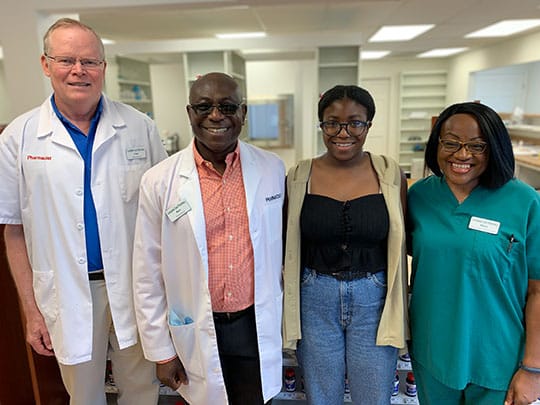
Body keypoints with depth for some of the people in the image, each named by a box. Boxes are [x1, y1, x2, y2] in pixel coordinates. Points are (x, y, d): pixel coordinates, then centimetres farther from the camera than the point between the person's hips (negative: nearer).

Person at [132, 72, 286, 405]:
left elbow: (280, 245, 6)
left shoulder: (273, 169, -6)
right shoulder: (159, 181, -11)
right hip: (198, 331, -1)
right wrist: (161, 351, 0)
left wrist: (285, 314, 12)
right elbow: (149, 275, -4)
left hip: (258, 324, 1)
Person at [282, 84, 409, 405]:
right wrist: (288, 309, 5)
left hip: (374, 299, 0)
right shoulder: (299, 177, -5)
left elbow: (400, 246, 2)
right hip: (315, 299, 0)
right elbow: (288, 248, 3)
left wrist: (399, 311, 4)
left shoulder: (391, 175, -5)